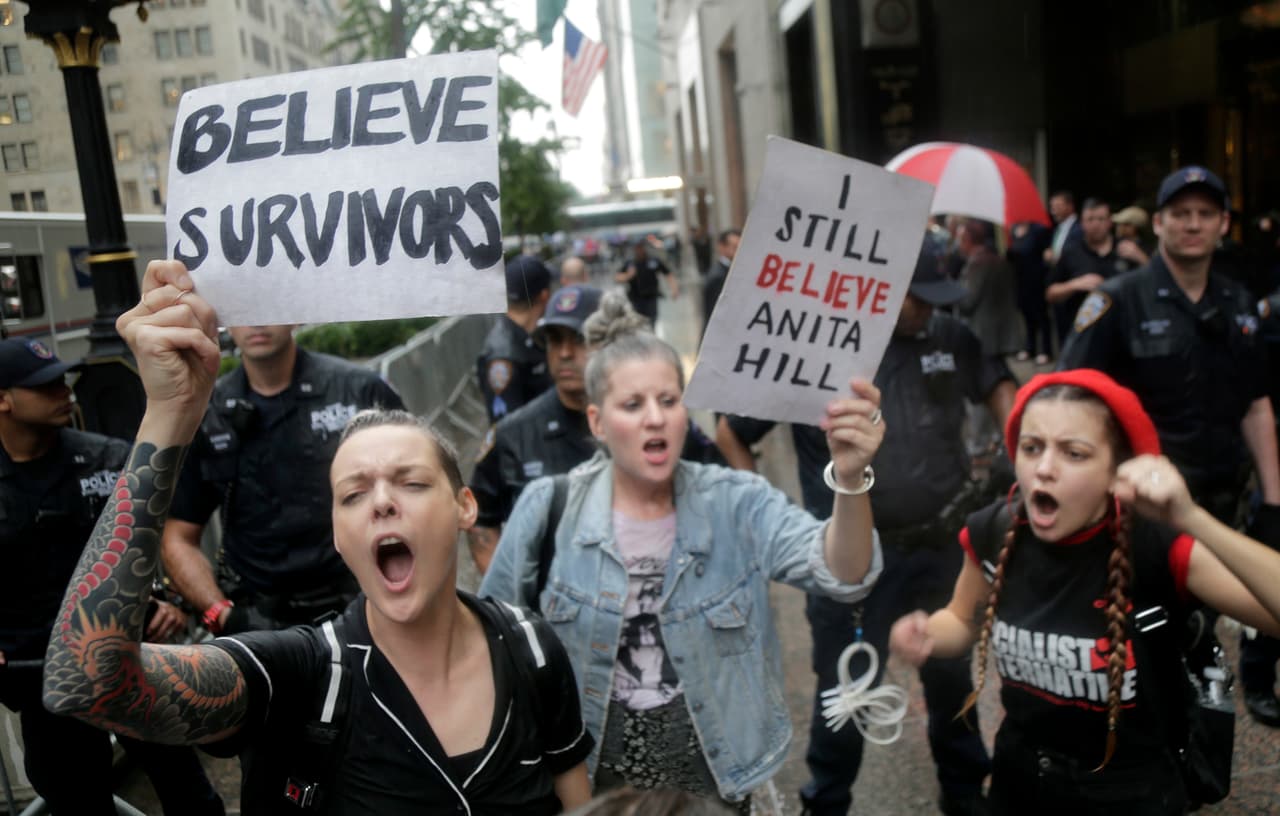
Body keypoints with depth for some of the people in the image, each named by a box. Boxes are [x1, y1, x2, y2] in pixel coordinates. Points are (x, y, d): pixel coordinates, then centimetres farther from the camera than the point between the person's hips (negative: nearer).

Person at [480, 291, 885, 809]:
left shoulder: (737, 504, -13)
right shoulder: (547, 509, -13)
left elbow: (840, 574, -28)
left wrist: (850, 479, -46)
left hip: (710, 779, 1)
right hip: (587, 782, 0)